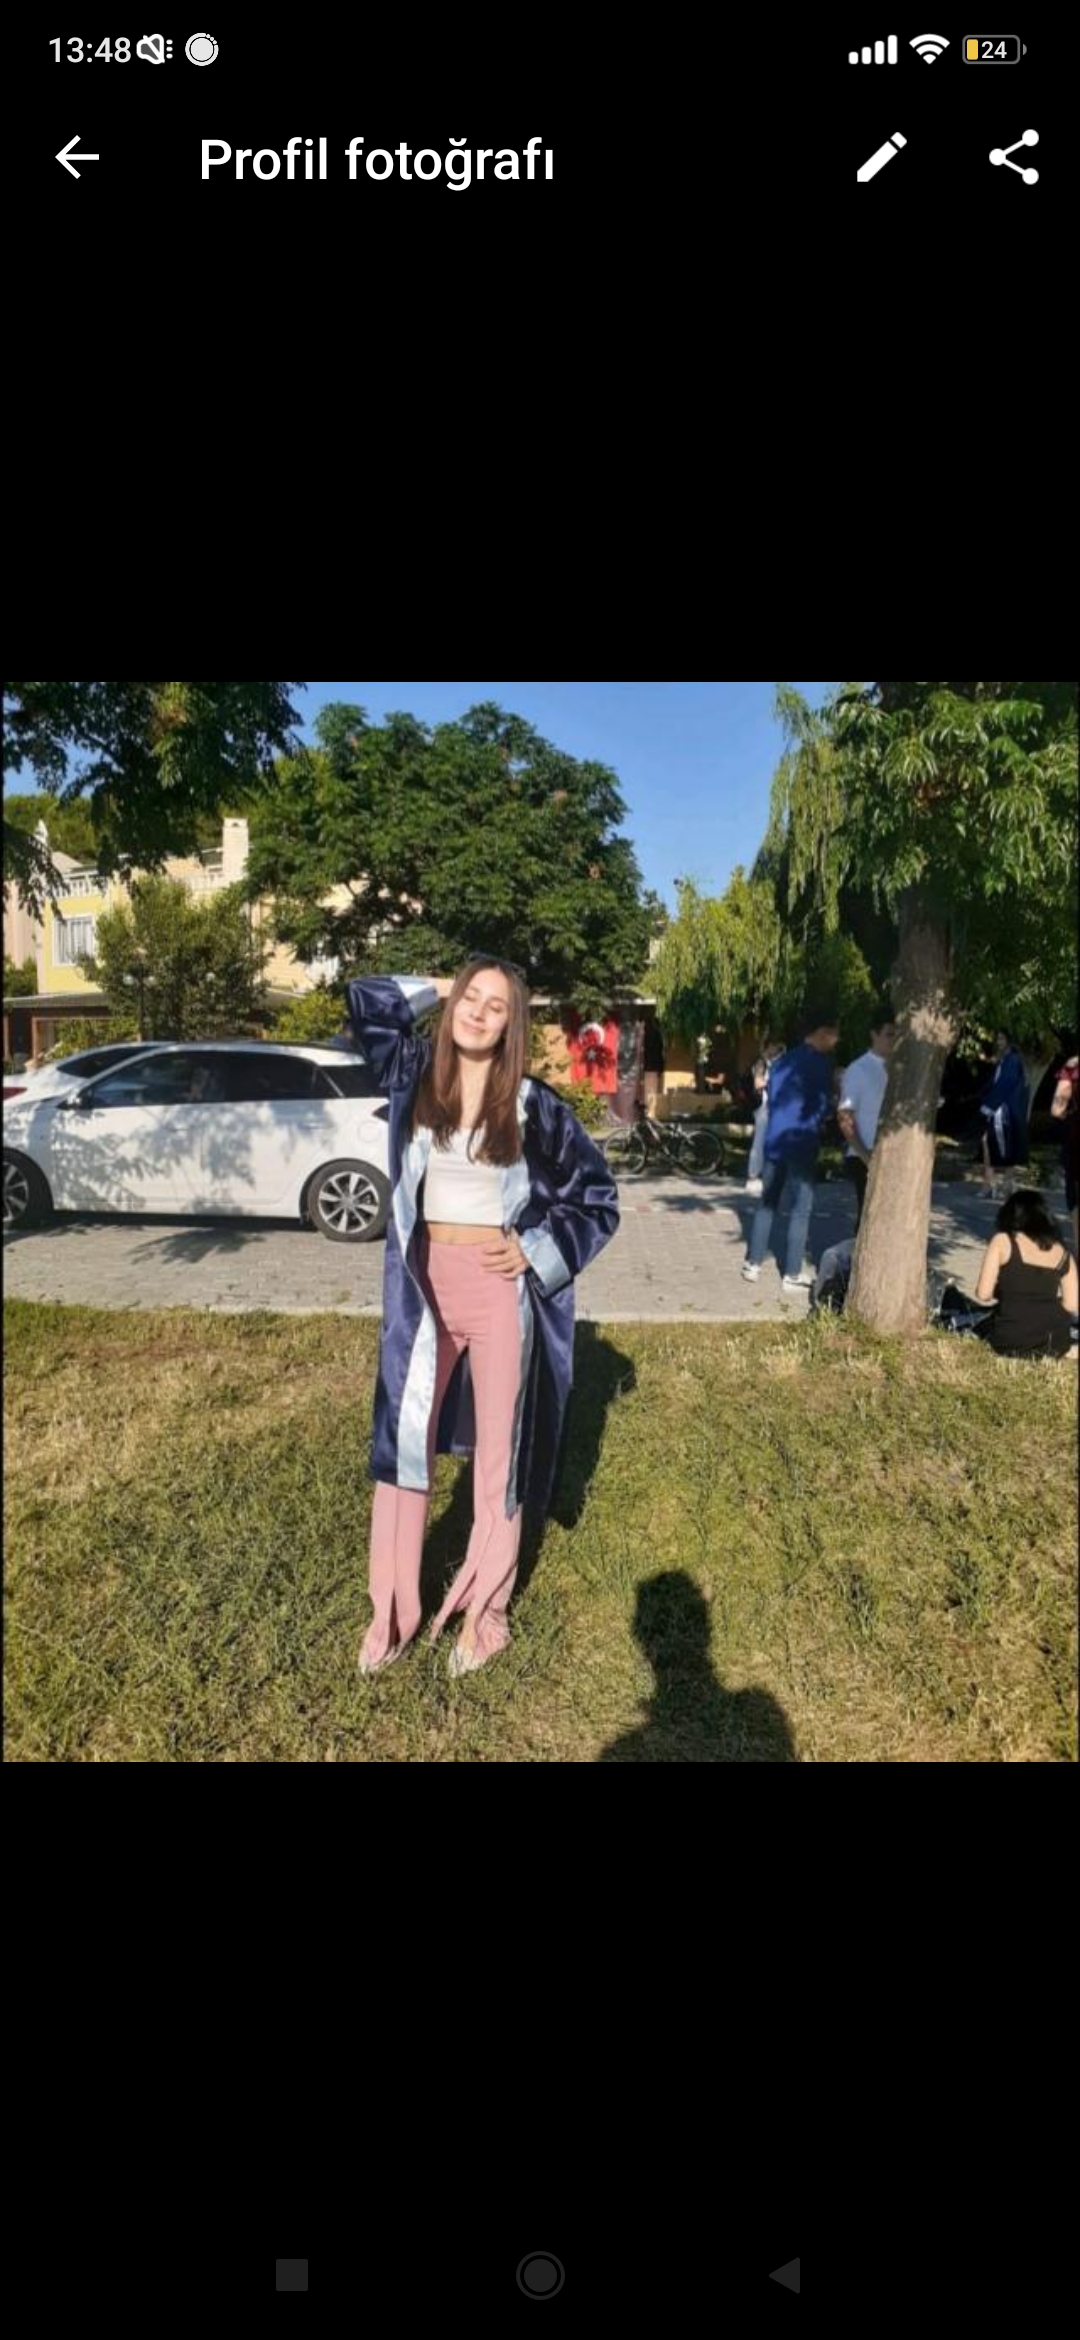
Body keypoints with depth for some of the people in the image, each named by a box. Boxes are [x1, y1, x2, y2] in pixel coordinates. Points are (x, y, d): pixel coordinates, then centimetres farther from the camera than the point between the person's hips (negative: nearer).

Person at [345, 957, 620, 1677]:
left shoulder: (534, 1105, -6)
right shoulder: (416, 1074, 1)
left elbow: (598, 1198, 0)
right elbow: (364, 999, 2)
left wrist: (538, 1251, -11)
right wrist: (440, 990, 4)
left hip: (500, 1288, -2)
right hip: (424, 1286, 3)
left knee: (498, 1450, 11)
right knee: (404, 1442, 10)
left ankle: (487, 1609, 30)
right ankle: (394, 1611, 28)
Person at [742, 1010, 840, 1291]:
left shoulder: (781, 1061, 13)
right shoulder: (820, 1063, -9)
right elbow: (823, 1107, -10)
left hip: (774, 1142, 7)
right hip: (801, 1145, -7)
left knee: (767, 1204, 13)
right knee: (800, 1210, 0)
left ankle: (752, 1264, 16)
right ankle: (793, 1275, 3)